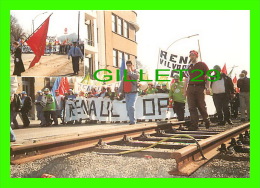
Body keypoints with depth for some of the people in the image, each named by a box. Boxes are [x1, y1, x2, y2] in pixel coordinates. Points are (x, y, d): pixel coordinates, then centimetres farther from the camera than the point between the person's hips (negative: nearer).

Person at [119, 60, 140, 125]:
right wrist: (120, 90, 14)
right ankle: (132, 120, 19)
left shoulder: (135, 72, 3)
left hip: (133, 93, -6)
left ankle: (132, 121, -14)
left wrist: (130, 72, -12)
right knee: (128, 108, 7)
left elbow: (137, 77, -20)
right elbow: (122, 82, 20)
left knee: (131, 106, -19)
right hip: (126, 93, 6)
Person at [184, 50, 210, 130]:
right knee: (192, 107, -4)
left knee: (201, 106, 2)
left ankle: (207, 121, 25)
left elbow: (207, 77, 0)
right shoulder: (189, 67, 17)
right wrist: (185, 89, 13)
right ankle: (194, 124, -3)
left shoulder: (202, 65, 4)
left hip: (200, 88, -4)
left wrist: (208, 88, -9)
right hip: (190, 88, 4)